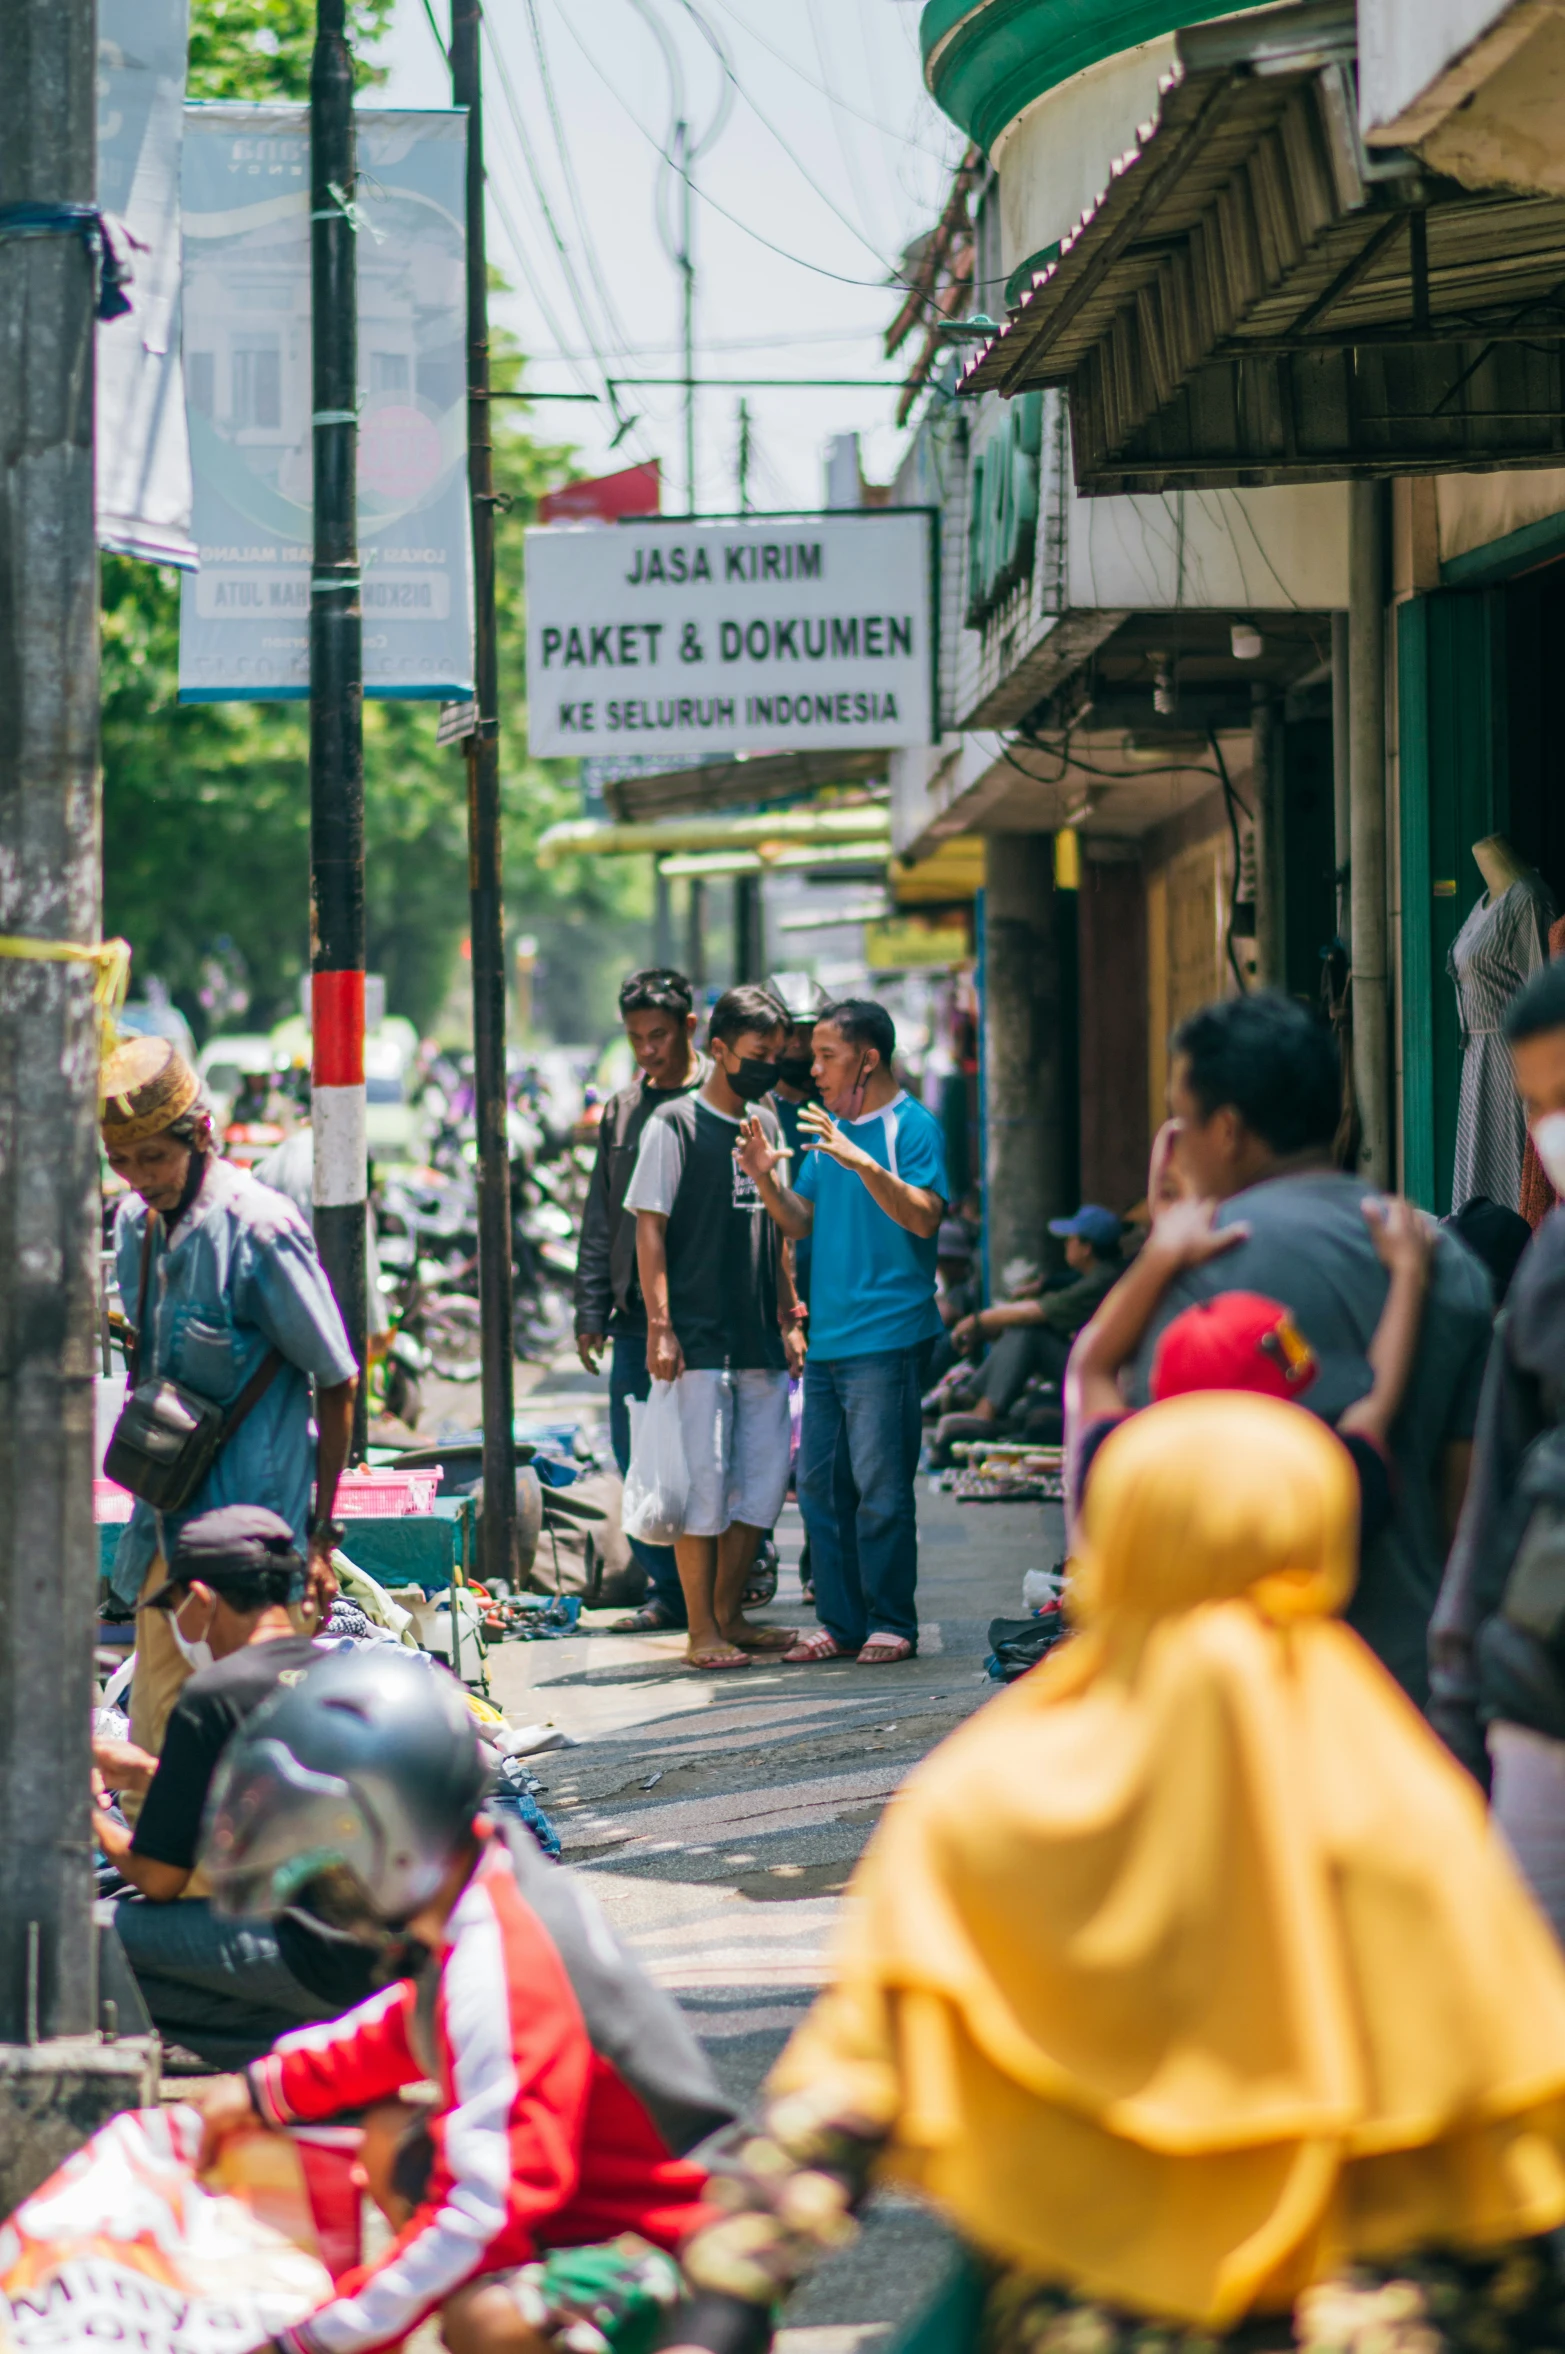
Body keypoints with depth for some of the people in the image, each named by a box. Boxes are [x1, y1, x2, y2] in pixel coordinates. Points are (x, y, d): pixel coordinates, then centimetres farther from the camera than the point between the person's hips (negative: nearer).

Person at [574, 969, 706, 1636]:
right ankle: (669, 1591, 12)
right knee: (636, 1458, 4)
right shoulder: (620, 1112, 14)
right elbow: (600, 1223, 17)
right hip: (636, 1315, 5)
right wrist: (591, 1312, 11)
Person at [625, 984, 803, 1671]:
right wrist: (660, 1325, -14)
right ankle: (701, 1631, -2)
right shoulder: (674, 1125, -5)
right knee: (704, 1477, -6)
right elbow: (649, 1228, -7)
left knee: (765, 1475, 6)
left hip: (760, 1338, 6)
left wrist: (789, 1318, 16)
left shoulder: (767, 1126, 14)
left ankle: (729, 1614, 17)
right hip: (698, 1337, -6)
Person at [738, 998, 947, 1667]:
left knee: (879, 1486, -6)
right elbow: (801, 1224, 18)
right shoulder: (828, 1131, 17)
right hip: (827, 1336, 8)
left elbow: (923, 1217, -18)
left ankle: (892, 1624, 2)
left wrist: (864, 1165, -29)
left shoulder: (912, 1126, -6)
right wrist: (766, 1178, 0)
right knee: (820, 1484, 7)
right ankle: (842, 1623, 14)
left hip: (886, 1340, -8)